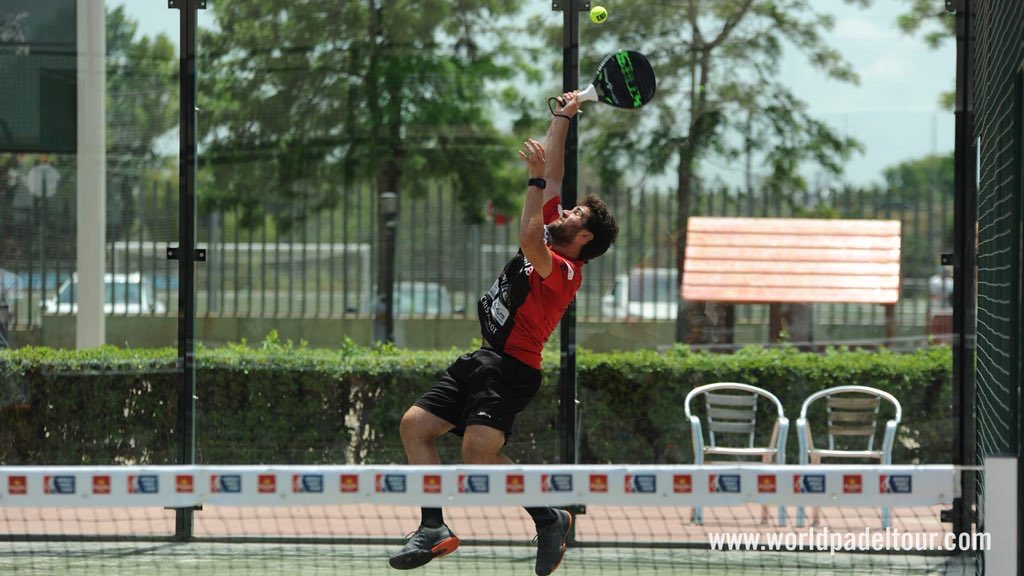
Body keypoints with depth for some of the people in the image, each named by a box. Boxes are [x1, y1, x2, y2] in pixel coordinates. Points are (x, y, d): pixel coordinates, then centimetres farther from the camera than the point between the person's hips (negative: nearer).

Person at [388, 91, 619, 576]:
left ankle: (550, 518, -7)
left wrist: (536, 180, -31)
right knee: (415, 424, 0)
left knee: (479, 451, -26)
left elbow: (529, 242, -34)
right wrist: (561, 118, 21)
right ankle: (435, 528, -1)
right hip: (482, 360, 10)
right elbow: (552, 175, 20)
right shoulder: (549, 239, 12)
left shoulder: (563, 270, -14)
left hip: (511, 368, -10)